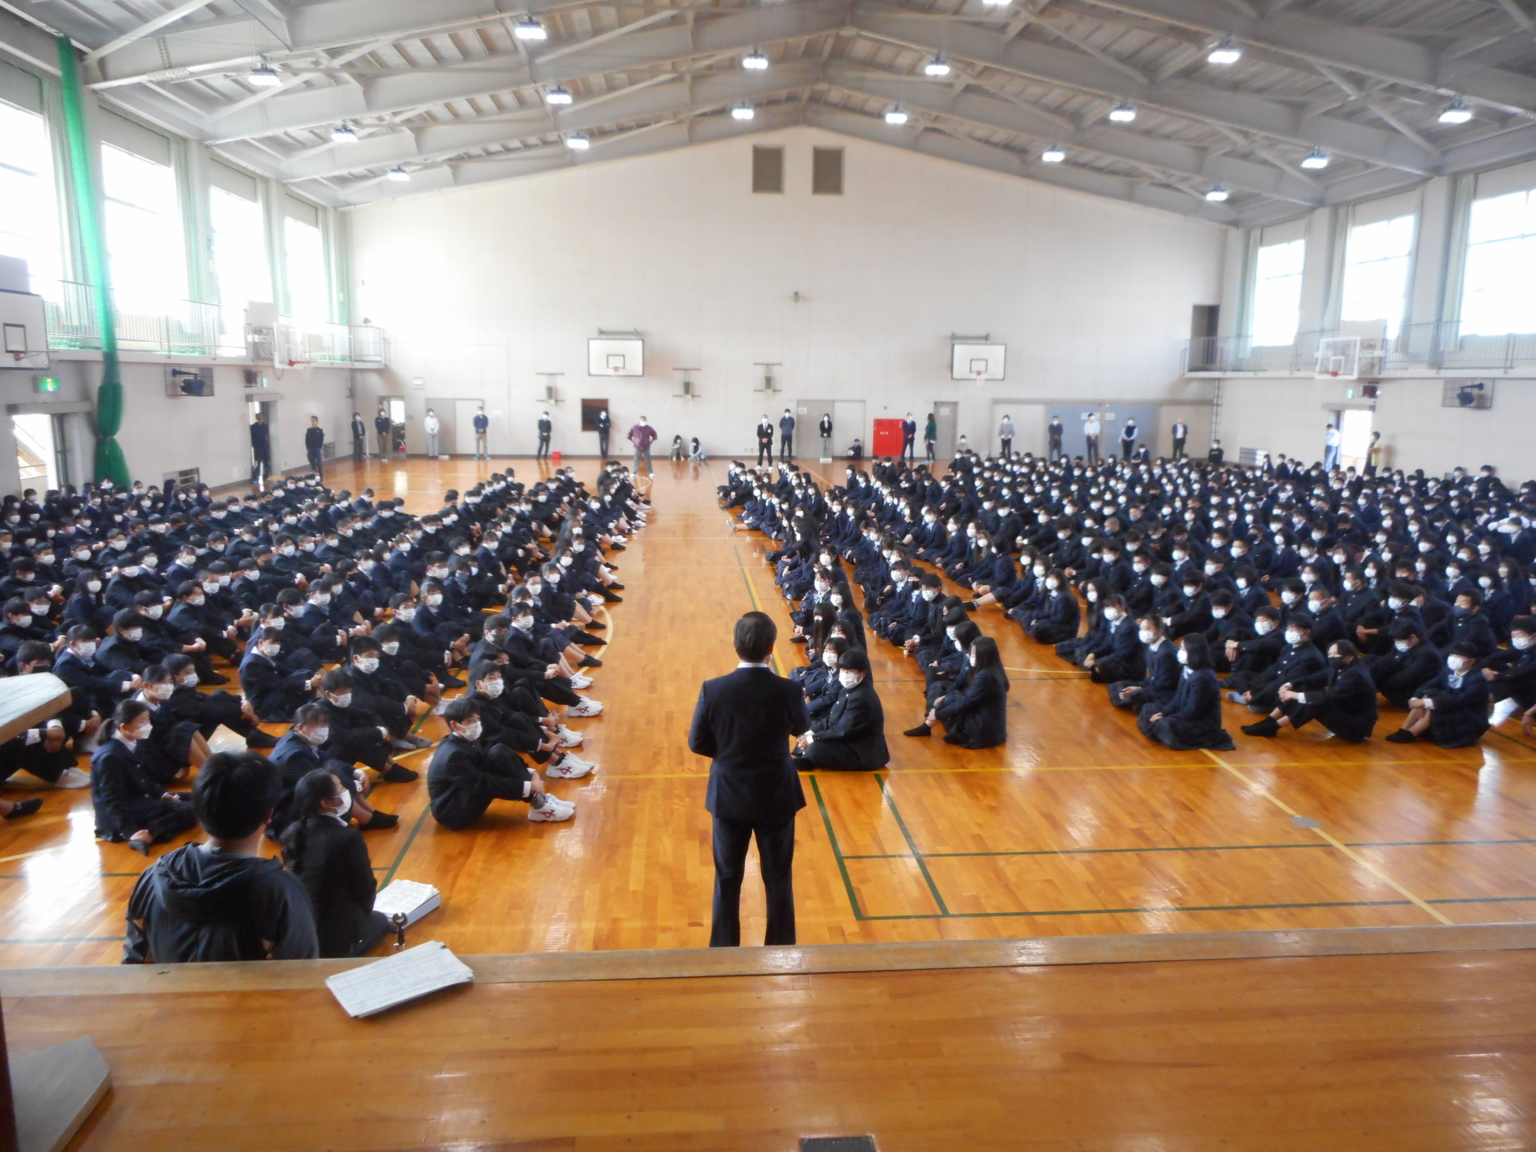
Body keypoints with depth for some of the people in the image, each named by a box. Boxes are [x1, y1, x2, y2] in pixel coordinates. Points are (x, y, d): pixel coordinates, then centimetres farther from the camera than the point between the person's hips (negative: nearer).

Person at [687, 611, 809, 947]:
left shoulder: (713, 690, -18)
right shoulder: (788, 691, -20)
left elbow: (697, 743, -7)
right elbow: (801, 728, 1)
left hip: (728, 797, 1)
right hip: (776, 797, 0)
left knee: (727, 878, 19)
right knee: (779, 878, 17)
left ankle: (723, 948, 31)